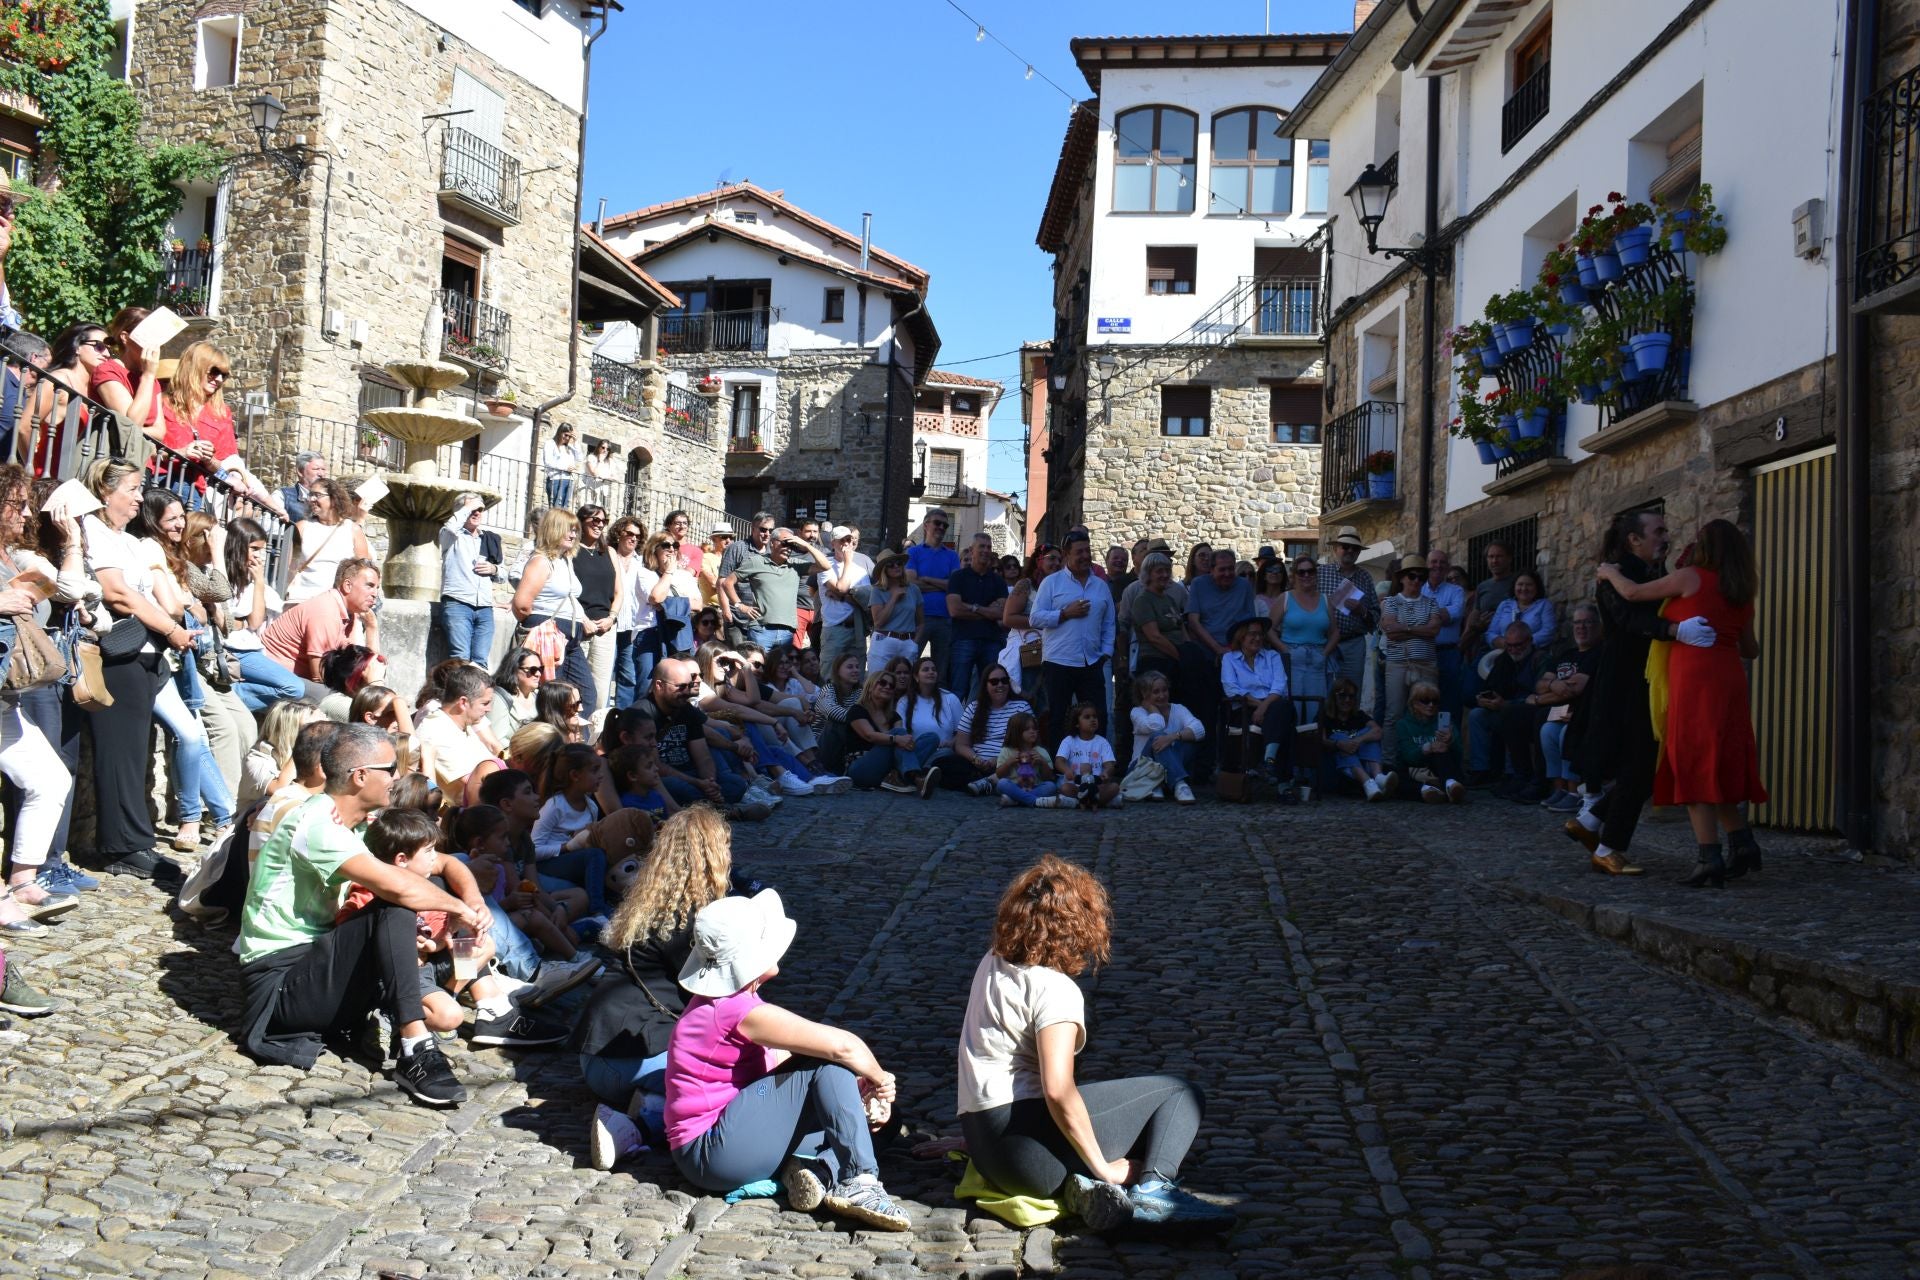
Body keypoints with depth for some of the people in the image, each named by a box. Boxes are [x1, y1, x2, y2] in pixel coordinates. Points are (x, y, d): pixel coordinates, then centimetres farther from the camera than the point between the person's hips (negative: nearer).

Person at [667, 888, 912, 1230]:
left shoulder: (723, 1001, 11)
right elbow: (841, 1045, -25)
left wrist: (857, 1085, 0)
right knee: (829, 1062, -17)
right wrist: (880, 1078, -4)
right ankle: (858, 1183, -22)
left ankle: (810, 1165, -12)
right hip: (711, 1154, -10)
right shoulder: (738, 1011, -20)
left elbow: (783, 1061, 15)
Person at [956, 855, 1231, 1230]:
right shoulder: (1056, 989, -14)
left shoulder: (992, 963, 11)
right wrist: (1102, 1167, -16)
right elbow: (1057, 1089, -24)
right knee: (1181, 1094, 2)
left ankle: (1083, 1185, 0)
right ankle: (1152, 1190, -20)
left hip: (985, 1150, 8)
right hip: (1026, 1142, -8)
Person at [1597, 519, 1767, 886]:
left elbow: (1633, 593, 0)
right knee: (1718, 767, 16)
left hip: (1695, 679, -7)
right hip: (1729, 680, 7)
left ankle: (1710, 859, -8)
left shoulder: (1691, 577, -4)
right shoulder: (1741, 594, 16)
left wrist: (1611, 574, 19)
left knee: (1695, 769, -5)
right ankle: (1743, 845, 12)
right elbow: (1750, 649, 25)